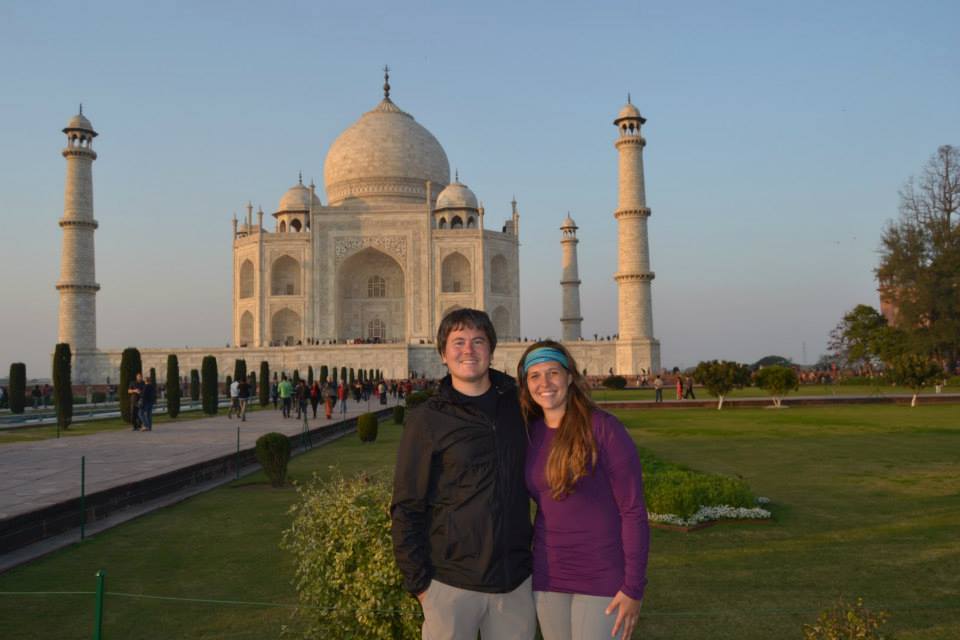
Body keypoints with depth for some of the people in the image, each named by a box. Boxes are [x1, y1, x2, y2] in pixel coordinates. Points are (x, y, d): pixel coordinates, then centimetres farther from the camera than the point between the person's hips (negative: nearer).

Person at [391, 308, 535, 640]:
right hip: (452, 584, -3)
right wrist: (418, 581, -8)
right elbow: (406, 509, -5)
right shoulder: (426, 419, -6)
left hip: (515, 580, 3)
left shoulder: (515, 404, 4)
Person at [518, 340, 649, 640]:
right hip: (548, 576, 5)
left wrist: (634, 587, -14)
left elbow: (634, 511, -13)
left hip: (602, 578, -5)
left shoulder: (603, 428, -13)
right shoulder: (529, 434, 2)